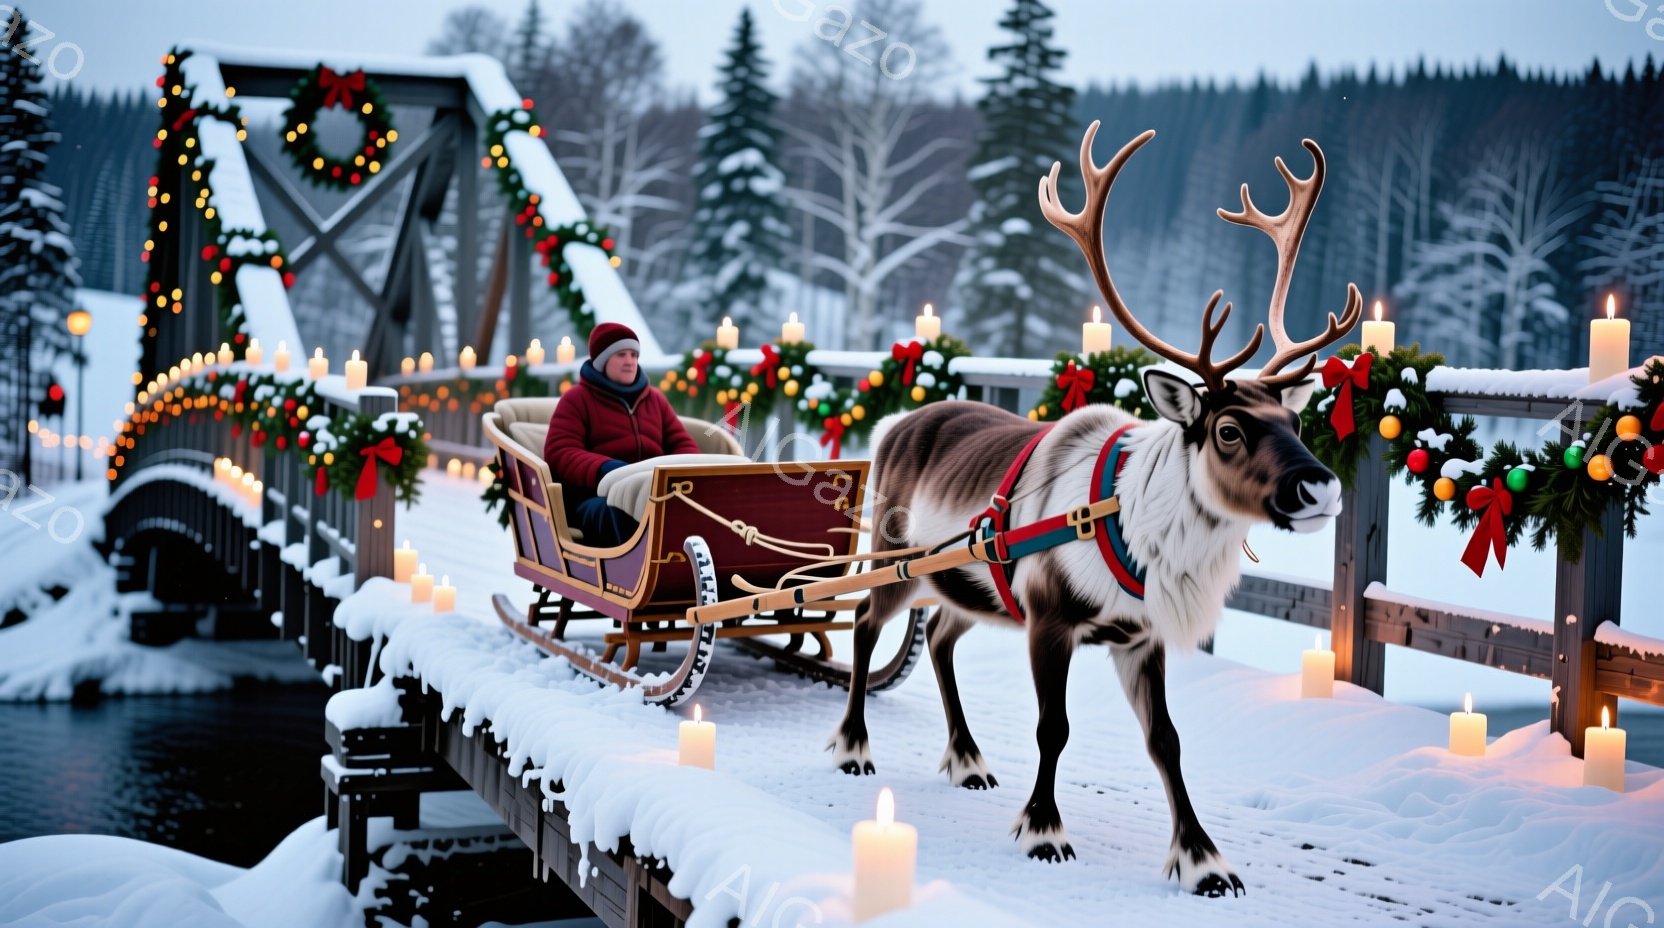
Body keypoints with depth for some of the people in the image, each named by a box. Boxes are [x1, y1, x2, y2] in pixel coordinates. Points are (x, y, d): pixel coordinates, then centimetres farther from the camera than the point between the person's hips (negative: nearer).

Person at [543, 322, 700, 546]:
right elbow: (559, 454, -1)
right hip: (597, 494, -4)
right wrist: (603, 469, -22)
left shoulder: (654, 399, 27)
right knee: (614, 512, -43)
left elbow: (682, 443, 25)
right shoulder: (577, 399, 12)